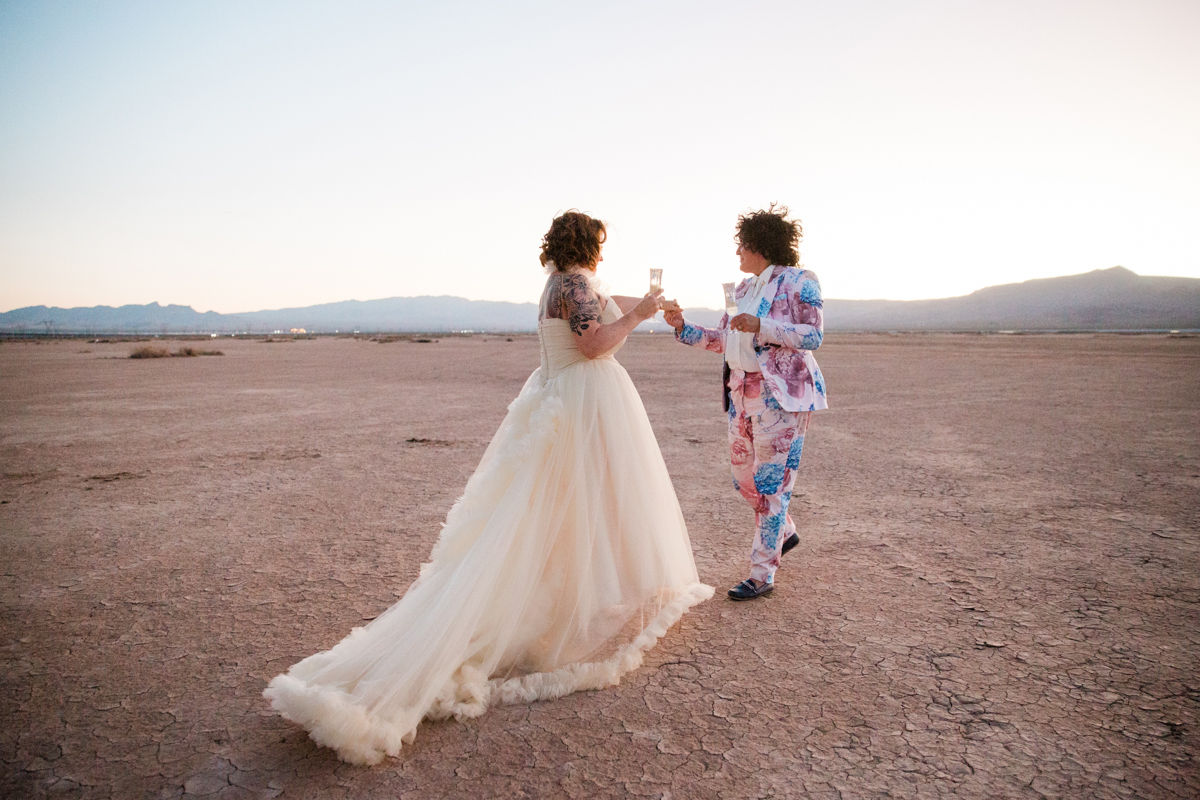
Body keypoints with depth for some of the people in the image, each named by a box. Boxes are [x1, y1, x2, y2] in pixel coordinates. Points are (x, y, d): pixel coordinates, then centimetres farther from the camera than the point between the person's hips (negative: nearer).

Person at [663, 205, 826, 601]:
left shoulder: (799, 282, -4)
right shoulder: (745, 289, 17)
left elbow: (813, 335, -12)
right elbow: (725, 341, 17)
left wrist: (760, 326, -22)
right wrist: (683, 326, 9)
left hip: (781, 394, -8)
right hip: (743, 393, 8)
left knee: (770, 480, -4)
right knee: (743, 475, 13)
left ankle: (762, 574, 6)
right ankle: (785, 532, 38)